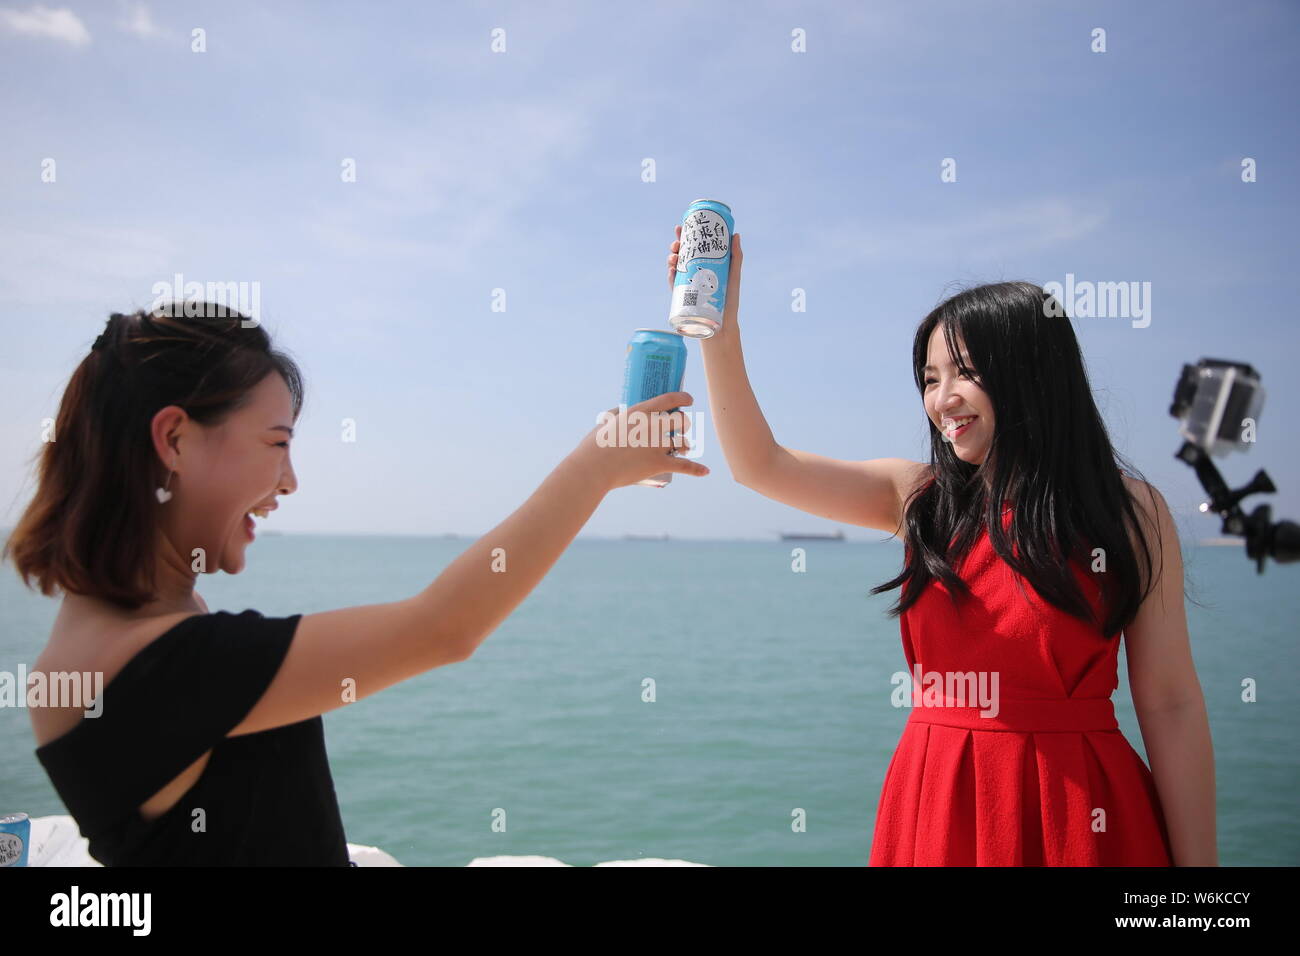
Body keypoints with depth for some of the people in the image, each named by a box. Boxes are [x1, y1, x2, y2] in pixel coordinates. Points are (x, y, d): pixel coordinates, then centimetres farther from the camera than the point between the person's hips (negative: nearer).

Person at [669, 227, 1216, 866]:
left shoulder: (1128, 511, -5)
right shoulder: (918, 497, 3)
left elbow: (1171, 705, -6)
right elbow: (760, 465, 0)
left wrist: (1198, 859, -7)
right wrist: (719, 329, -8)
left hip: (1075, 810, -3)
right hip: (933, 805, 3)